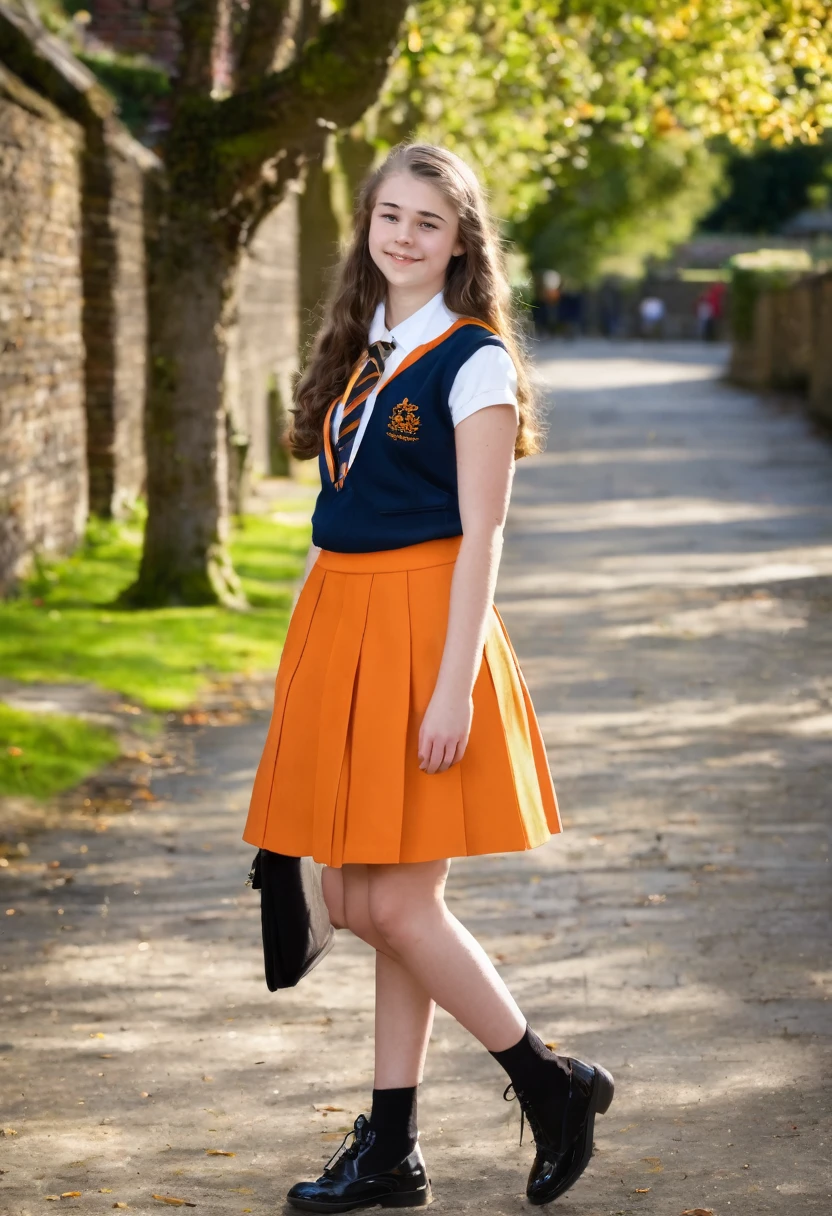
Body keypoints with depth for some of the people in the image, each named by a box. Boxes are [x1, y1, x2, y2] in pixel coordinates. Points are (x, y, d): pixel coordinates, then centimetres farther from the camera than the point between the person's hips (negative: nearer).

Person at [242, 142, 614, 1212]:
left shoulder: (472, 361, -7)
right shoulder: (359, 351, 14)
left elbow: (479, 534, -13)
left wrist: (454, 683, -19)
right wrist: (319, 663, 15)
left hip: (419, 626, -7)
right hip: (339, 623, 8)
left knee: (397, 904, -8)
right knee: (358, 903, 8)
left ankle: (552, 1085, 11)